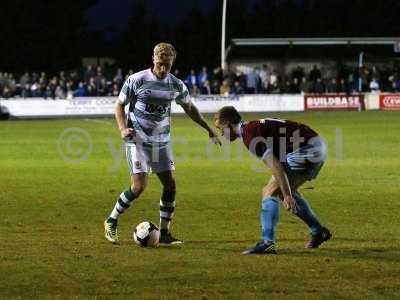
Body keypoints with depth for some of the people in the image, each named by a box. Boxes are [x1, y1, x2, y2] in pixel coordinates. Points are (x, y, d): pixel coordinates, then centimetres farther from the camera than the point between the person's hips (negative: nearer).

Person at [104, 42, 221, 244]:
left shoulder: (176, 85, 1)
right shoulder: (136, 80, -11)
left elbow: (189, 108, 18)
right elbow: (120, 105, 0)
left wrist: (209, 130, 16)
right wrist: (123, 129, -16)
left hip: (161, 142, 5)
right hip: (138, 140, -5)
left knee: (170, 185, -3)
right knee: (139, 186, -15)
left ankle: (164, 233, 8)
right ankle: (111, 222, 5)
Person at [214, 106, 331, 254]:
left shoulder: (249, 134, -14)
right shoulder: (254, 127, 17)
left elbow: (275, 166, -22)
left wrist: (287, 195, -23)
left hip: (306, 151, -10)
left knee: (269, 192, -7)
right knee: (286, 191, 27)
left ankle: (267, 243, -14)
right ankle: (318, 232, 35)